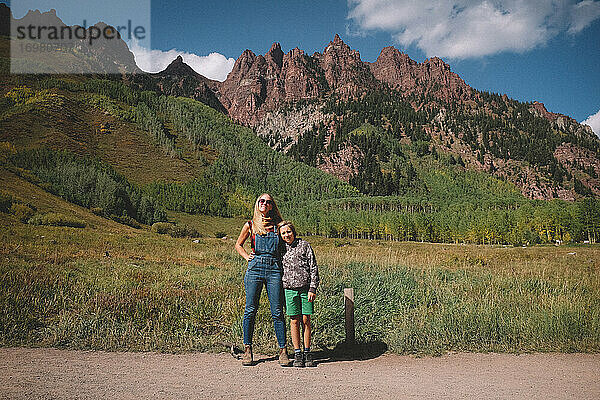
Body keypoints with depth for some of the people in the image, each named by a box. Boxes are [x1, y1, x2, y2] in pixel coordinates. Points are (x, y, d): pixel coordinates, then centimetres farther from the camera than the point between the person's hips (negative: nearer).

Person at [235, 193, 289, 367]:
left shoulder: (277, 225, 9)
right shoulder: (250, 225, 9)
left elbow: (286, 245, 22)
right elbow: (238, 244, 22)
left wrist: (284, 264, 9)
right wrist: (247, 256, 6)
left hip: (274, 269, 0)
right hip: (255, 268, 0)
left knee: (277, 312, -1)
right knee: (250, 310, 2)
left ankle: (282, 350, 7)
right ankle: (247, 349, 13)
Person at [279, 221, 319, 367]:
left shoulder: (304, 245, 2)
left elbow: (313, 268, 1)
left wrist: (312, 288, -6)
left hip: (306, 288, -1)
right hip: (289, 289, 2)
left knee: (306, 320, 3)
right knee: (294, 321, 3)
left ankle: (307, 353, 14)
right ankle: (297, 353, 12)